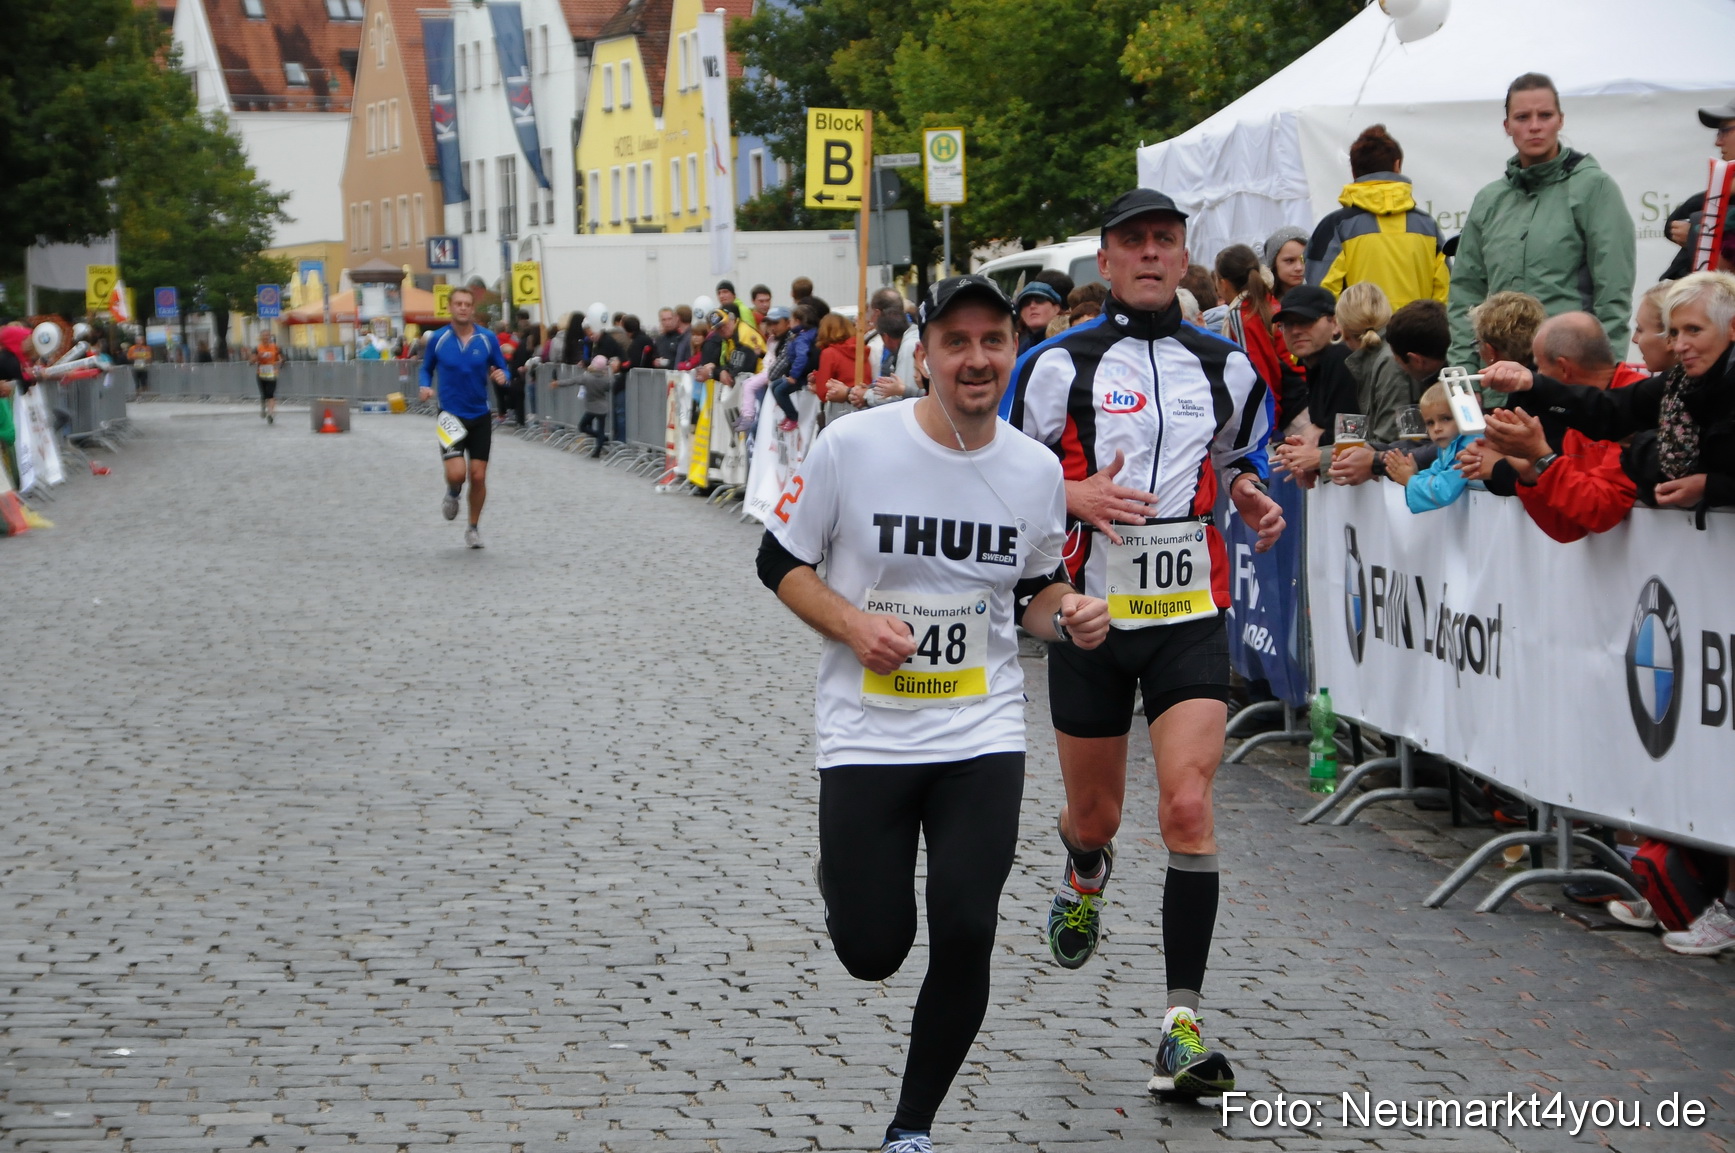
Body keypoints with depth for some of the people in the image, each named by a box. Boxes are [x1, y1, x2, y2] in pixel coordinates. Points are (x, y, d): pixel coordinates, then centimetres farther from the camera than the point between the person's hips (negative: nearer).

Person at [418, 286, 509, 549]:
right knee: (456, 473, -16)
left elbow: (501, 370, 5)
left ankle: (473, 528, 21)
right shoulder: (438, 339, -3)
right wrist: (425, 386, -9)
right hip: (451, 415, -1)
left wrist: (501, 377, -19)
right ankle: (453, 494, 21)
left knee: (478, 476, 2)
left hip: (480, 416, 1)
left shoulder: (487, 339, -3)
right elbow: (427, 368, 11)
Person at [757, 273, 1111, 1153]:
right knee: (871, 951, 0)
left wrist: (1066, 617, -6)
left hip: (982, 737, 2)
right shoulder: (854, 446, -10)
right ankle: (844, 874, 38)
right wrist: (854, 625, -15)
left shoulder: (1037, 469, 1)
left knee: (965, 936, -10)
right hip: (866, 736, -2)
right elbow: (778, 561, 0)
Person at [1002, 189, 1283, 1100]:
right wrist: (1071, 496, -18)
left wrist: (1251, 499, 3)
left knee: (1188, 807, -15)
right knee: (1094, 815, 13)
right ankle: (1084, 878, 53)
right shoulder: (1060, 363, -2)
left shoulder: (1224, 366, 8)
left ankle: (1181, 1026, -12)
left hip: (1189, 614, 1)